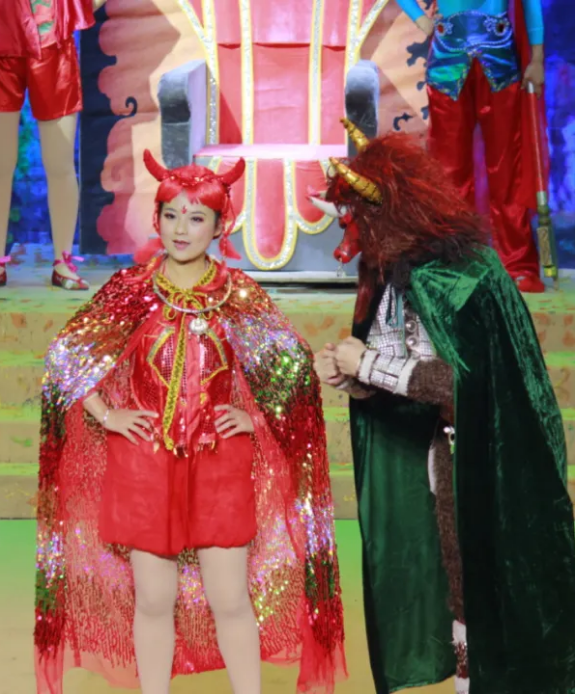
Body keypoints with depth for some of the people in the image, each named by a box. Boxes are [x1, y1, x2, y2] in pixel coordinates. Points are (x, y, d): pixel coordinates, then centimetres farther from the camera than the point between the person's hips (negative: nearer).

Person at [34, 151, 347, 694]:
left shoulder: (242, 295, 1)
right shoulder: (130, 289, 1)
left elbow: (292, 364, 10)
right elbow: (65, 356, 7)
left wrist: (255, 416, 0)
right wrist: (105, 413, -1)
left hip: (221, 465, 0)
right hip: (143, 463, 0)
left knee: (231, 600, 3)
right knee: (154, 601, 8)